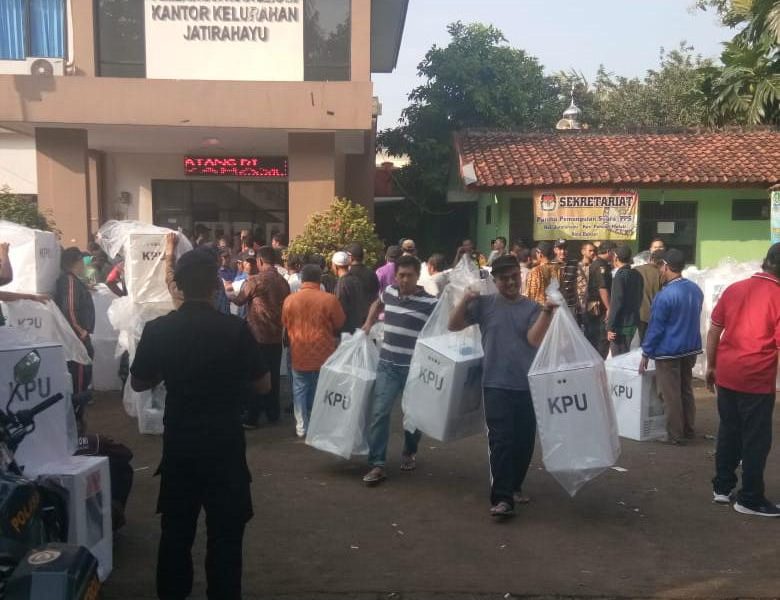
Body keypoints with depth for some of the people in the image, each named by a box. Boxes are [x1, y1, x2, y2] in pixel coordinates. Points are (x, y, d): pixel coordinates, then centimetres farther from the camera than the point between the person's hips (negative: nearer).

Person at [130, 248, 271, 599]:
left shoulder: (157, 330, -7)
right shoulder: (235, 329, -14)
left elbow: (138, 384, 6)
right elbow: (262, 385, -6)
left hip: (178, 443, 3)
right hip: (225, 443, -3)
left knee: (176, 529, 19)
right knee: (225, 531, 10)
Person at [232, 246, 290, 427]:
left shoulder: (255, 280, -13)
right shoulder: (283, 282, 2)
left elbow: (239, 301, 1)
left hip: (257, 336, -5)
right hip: (276, 336, 5)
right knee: (273, 376, 14)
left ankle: (251, 418, 7)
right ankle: (273, 413, 22)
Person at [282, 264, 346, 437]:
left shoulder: (290, 300, -7)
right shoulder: (329, 299, -13)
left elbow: (285, 324, 9)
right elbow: (340, 325, 0)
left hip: (300, 354, 1)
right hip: (323, 353, -1)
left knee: (300, 390, 13)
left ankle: (301, 427, 18)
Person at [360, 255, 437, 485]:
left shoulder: (429, 303, -11)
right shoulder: (389, 292, 3)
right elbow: (377, 304, 28)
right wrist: (368, 324, 18)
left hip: (414, 368, -2)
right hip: (387, 364, 3)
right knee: (379, 412, -5)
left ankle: (409, 453, 38)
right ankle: (377, 464, 1)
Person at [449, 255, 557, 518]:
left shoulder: (532, 308, 4)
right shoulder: (484, 304, 2)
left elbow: (535, 338, -12)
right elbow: (454, 326, 0)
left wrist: (547, 311, -24)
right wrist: (465, 301, -14)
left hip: (527, 385, 3)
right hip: (497, 384, -2)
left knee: (524, 441, 12)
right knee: (501, 441, -7)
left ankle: (515, 487, 31)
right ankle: (501, 498, -4)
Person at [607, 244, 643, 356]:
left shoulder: (619, 276, -16)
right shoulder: (637, 275, 8)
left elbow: (616, 303, -19)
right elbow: (639, 298, 14)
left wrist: (610, 327, -15)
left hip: (621, 324, -8)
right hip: (633, 321, 8)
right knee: (625, 354, 18)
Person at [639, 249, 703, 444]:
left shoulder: (664, 296, -21)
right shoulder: (696, 289, 3)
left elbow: (655, 328, -17)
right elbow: (694, 319, 13)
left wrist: (646, 354, -8)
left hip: (668, 352, -7)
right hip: (691, 349, 8)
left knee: (671, 395, 3)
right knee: (686, 390, 18)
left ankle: (675, 435, 10)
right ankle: (689, 430, 27)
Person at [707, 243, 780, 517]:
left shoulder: (734, 289, 3)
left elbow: (714, 331, 7)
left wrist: (711, 366, 16)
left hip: (726, 374, 6)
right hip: (757, 380, -5)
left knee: (728, 431, 17)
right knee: (756, 440, 7)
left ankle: (722, 487, 27)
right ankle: (750, 499, 16)